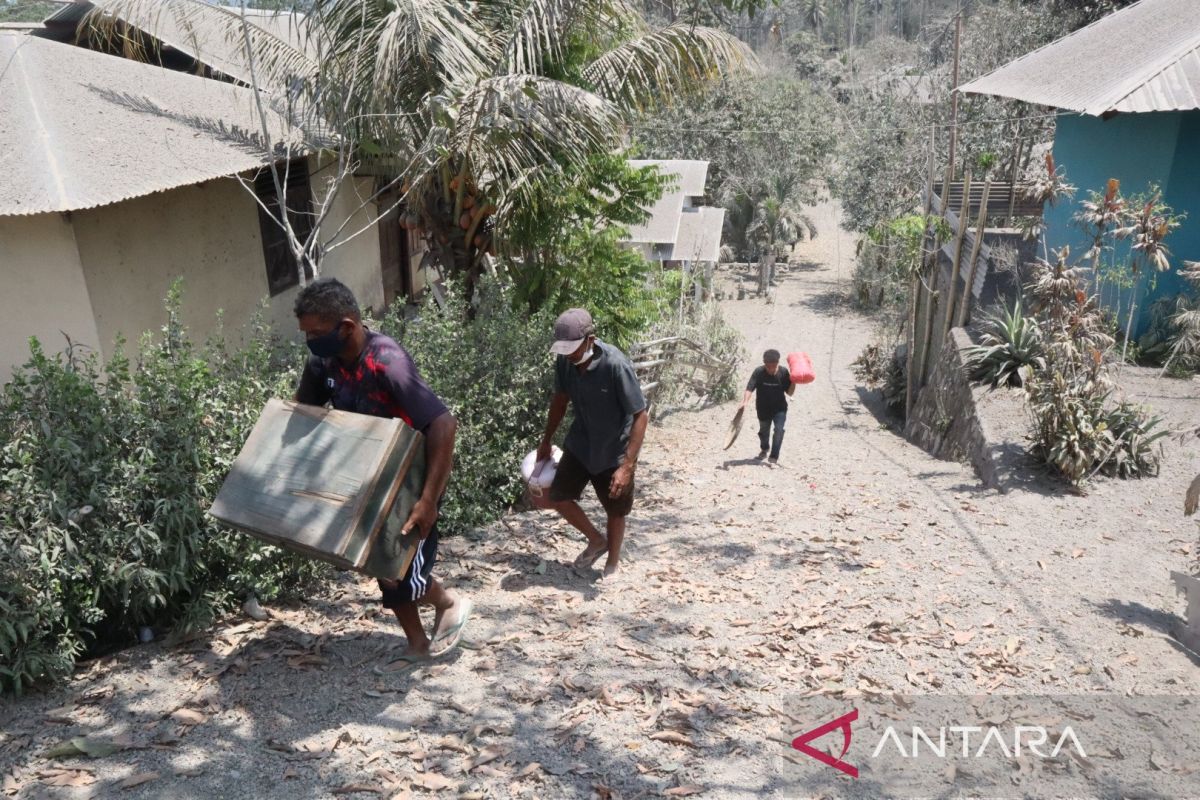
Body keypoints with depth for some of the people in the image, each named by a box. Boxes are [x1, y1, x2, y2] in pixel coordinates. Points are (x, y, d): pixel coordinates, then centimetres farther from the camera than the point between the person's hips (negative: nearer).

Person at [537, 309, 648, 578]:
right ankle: (597, 541, 29)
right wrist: (546, 441, 14)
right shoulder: (564, 361, -13)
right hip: (580, 444, 5)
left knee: (615, 512, 11)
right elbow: (560, 399, 6)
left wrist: (627, 466, -31)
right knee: (558, 497, 4)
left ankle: (612, 565, 35)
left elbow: (640, 416, -27)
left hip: (614, 451, -5)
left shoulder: (615, 365, -31)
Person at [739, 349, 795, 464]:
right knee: (764, 430, 18)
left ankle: (774, 456, -11)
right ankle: (763, 449, 48)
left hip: (779, 408, 0)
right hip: (763, 408, 1)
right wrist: (744, 402, -45)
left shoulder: (783, 372, -15)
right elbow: (750, 388, -29)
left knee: (779, 429, -18)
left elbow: (789, 392, -9)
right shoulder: (758, 372, -20)